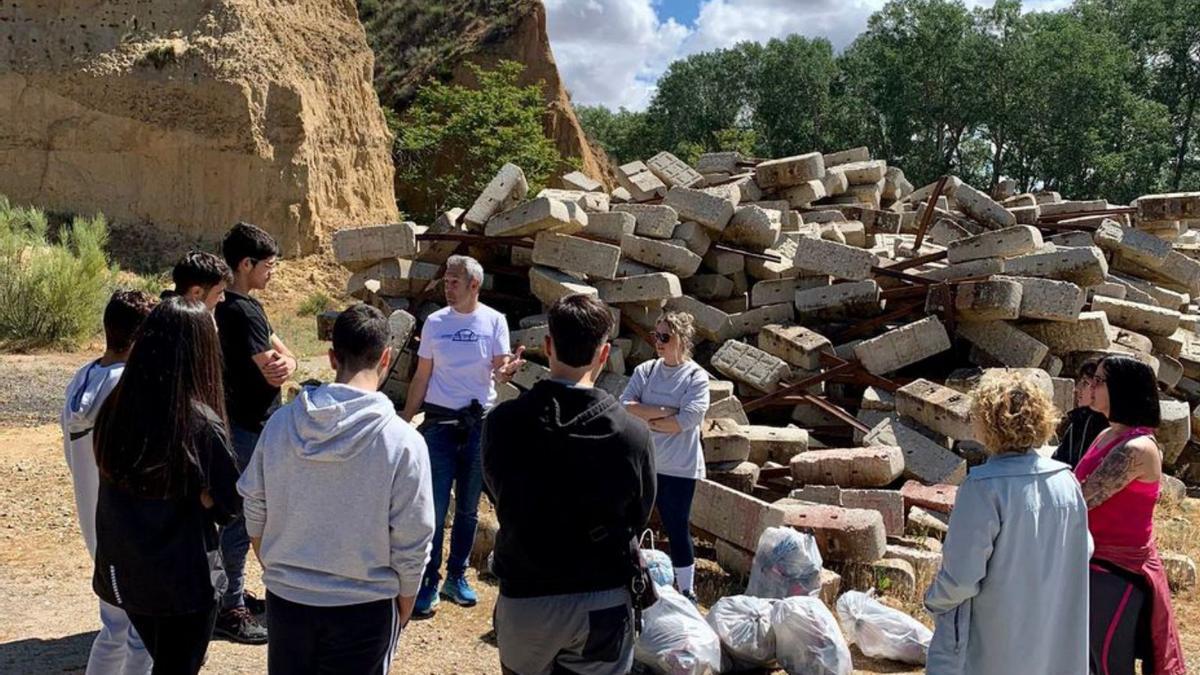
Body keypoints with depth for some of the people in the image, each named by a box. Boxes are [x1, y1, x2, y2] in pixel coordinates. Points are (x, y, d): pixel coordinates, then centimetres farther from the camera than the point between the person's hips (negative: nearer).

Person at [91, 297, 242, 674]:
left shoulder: (114, 410, -8)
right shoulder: (201, 425, -22)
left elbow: (119, 487, 4)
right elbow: (232, 505, -13)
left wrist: (189, 495, -1)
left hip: (123, 573, 5)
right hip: (184, 579, -5)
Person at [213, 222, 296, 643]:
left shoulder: (232, 305, 11)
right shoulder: (243, 311, -21)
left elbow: (284, 358, 6)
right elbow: (273, 372, -22)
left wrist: (284, 363, -16)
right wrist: (281, 363, 0)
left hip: (244, 423, 10)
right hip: (248, 429, -10)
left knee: (238, 514, 19)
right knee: (241, 518, -1)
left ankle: (234, 593, 32)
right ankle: (229, 610, 9)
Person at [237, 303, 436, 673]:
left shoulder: (280, 423, -8)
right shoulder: (403, 442, -19)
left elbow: (255, 517, 2)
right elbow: (411, 548, -14)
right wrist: (404, 610, 3)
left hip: (285, 600, 3)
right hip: (363, 609, -3)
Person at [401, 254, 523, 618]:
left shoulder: (494, 321, -2)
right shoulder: (435, 322, 1)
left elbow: (499, 371, -8)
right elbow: (421, 377, 5)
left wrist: (505, 370, -32)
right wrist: (404, 421, 0)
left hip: (479, 423, 0)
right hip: (440, 423, 0)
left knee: (468, 508, 11)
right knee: (434, 508, -2)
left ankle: (457, 576, 24)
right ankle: (429, 582, 8)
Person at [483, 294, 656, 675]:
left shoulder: (503, 422, -14)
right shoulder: (633, 433, -16)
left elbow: (501, 498, 1)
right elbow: (639, 518, -2)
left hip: (525, 598, 1)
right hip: (603, 603, -1)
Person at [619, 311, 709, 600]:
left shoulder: (696, 377, -9)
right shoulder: (645, 371, 3)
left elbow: (687, 420, -20)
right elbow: (625, 405, -9)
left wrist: (646, 419, -12)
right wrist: (664, 411, -18)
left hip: (679, 468, -4)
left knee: (677, 529, 7)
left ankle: (687, 591, 23)